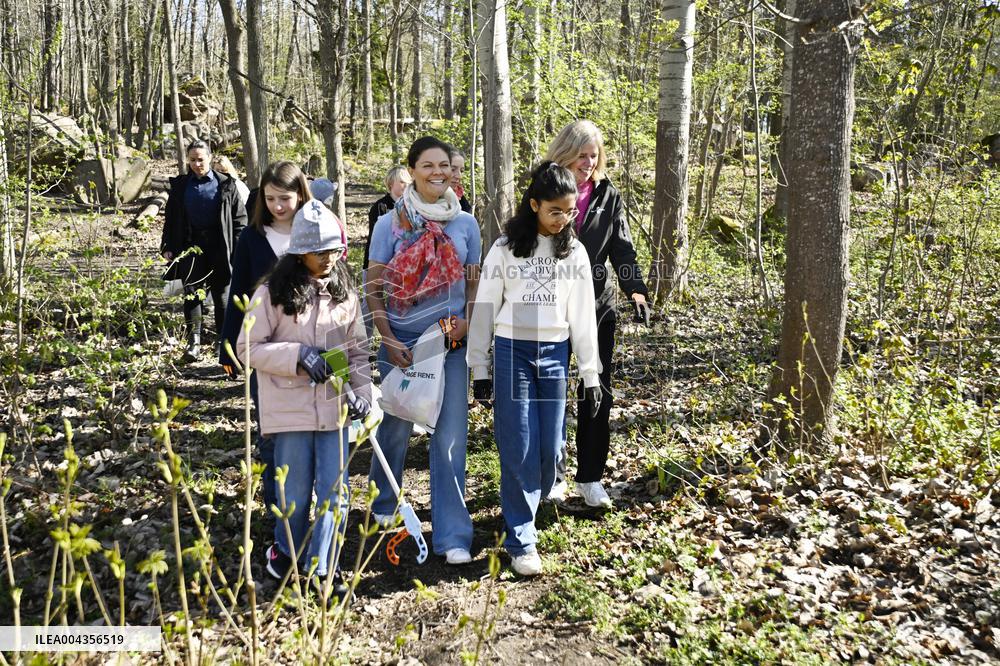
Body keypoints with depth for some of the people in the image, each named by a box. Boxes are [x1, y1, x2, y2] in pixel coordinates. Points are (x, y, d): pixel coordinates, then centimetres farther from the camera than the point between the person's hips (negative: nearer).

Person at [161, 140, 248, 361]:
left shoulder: (225, 185, 2)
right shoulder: (180, 185, 8)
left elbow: (239, 217, 1)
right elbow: (170, 218, 12)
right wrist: (167, 247, 4)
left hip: (219, 247, -2)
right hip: (190, 247, 2)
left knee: (222, 295, 5)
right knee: (192, 295, -2)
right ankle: (194, 343, 1)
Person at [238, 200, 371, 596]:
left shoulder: (345, 295, 6)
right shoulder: (273, 294, -6)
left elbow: (357, 351, 11)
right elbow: (248, 348, -6)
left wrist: (362, 391, -4)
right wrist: (297, 355, -18)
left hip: (333, 408, 3)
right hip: (290, 410, -3)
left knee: (335, 492, 2)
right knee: (296, 493, 7)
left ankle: (322, 568, 17)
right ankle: (286, 552, 33)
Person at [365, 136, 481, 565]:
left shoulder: (465, 224, 4)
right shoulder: (390, 224, -3)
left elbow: (474, 283, 11)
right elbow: (373, 289, -2)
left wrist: (468, 320, -8)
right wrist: (390, 341, -10)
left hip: (450, 342, 1)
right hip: (401, 341, -1)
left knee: (450, 438, -1)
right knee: (396, 427, 15)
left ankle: (453, 535, 6)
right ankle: (385, 503, 42)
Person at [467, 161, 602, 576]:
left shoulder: (574, 252, 5)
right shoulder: (505, 248, -2)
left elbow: (583, 315, 8)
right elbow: (485, 308, 1)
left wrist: (590, 373, 7)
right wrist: (479, 367, 0)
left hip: (554, 355, 3)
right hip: (512, 352, -2)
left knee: (550, 446, 3)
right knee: (519, 447, -5)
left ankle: (524, 508, 30)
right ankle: (520, 540, 4)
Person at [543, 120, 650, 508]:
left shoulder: (608, 197, 5)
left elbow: (622, 248, 0)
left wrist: (636, 290, -17)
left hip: (597, 308, 2)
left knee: (598, 394, 4)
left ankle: (590, 478, 15)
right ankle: (553, 474, 21)